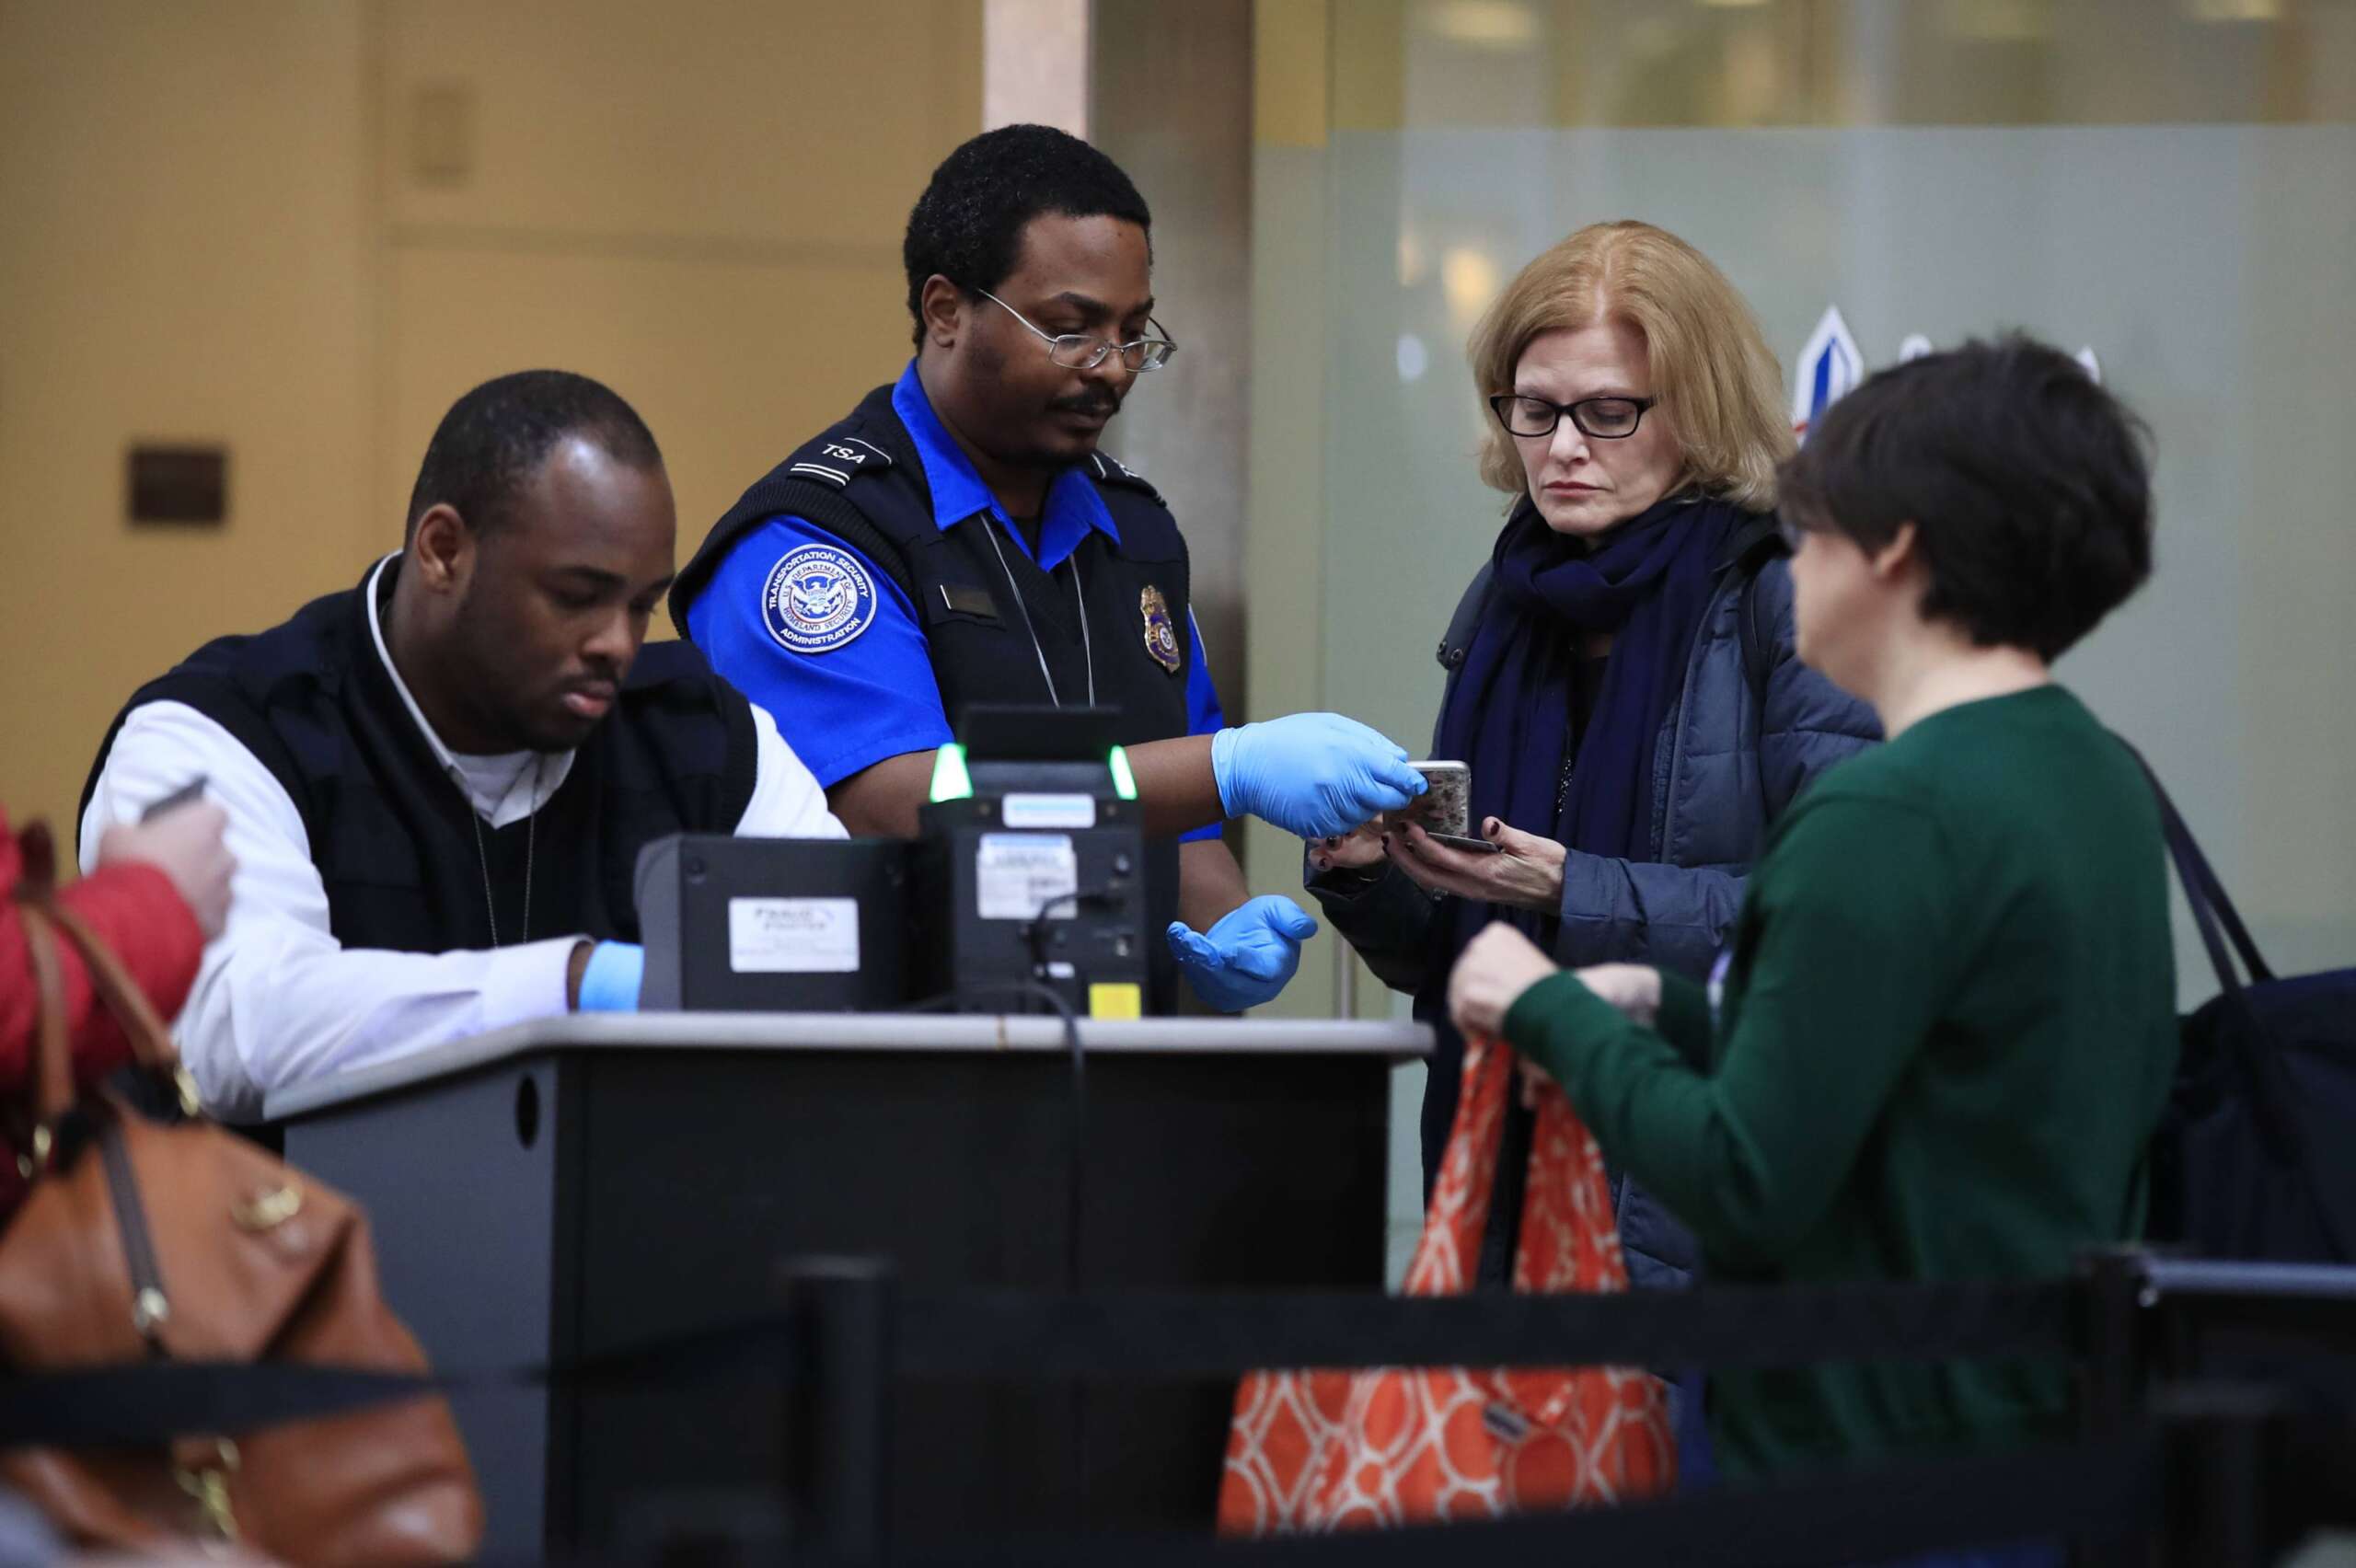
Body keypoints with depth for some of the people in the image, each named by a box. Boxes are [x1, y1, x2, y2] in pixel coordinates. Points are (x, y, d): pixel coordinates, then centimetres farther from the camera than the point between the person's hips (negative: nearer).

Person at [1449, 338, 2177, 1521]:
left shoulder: (1887, 819, -19)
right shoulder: (2105, 781, 9)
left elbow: (1745, 1184, -19)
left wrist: (1550, 1012, -5)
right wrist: (1670, 1006, 16)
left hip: (1880, 1459, -9)